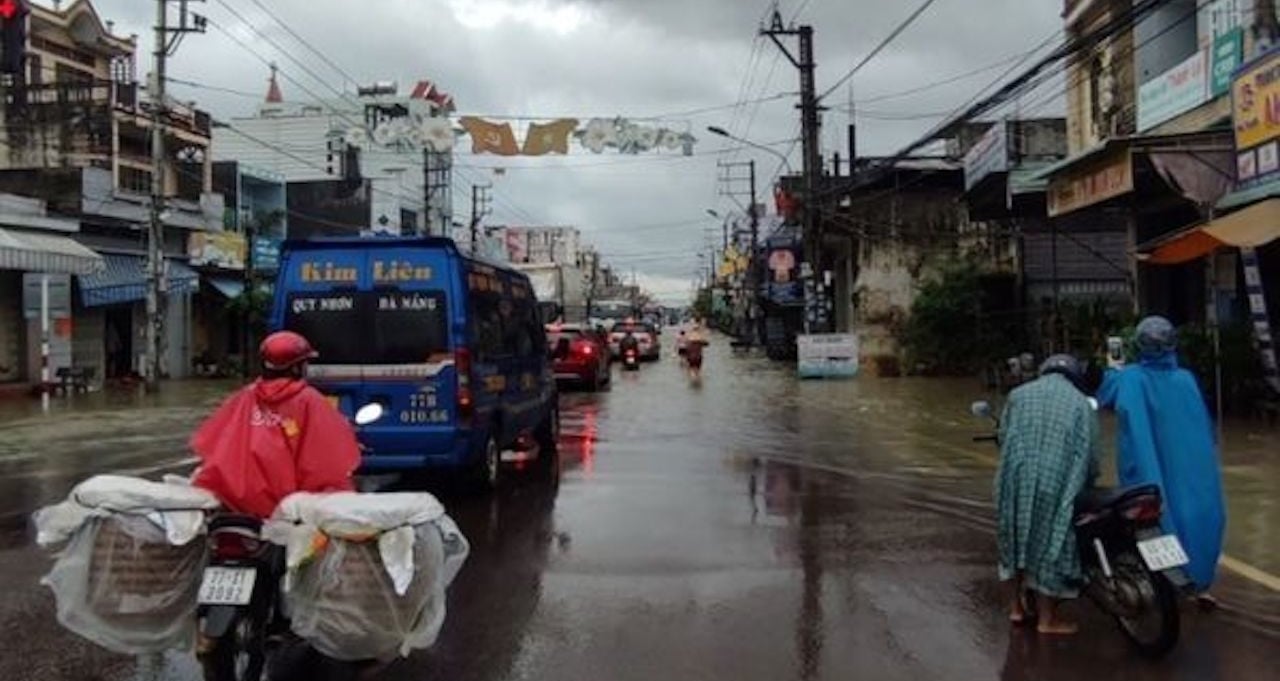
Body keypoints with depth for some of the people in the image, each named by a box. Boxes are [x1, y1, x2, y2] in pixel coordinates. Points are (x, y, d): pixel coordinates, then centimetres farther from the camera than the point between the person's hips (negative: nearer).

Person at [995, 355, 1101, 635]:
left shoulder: (1018, 394, 10)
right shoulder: (1081, 403, 5)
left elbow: (1003, 437, 9)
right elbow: (1089, 454, 3)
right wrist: (1085, 483, 20)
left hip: (1017, 480, 3)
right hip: (1056, 483, -2)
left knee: (1018, 539, 17)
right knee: (1050, 544, 5)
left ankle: (1017, 606, 25)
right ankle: (1047, 619, 14)